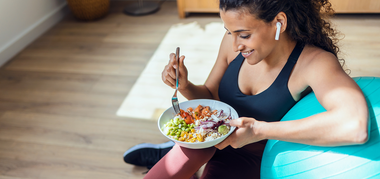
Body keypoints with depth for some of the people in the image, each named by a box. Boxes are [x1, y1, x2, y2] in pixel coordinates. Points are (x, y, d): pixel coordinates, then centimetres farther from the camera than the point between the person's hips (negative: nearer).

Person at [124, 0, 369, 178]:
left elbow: (356, 127, -45)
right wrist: (185, 86, -20)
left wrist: (261, 130, -42)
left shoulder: (315, 63, -27)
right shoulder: (233, 42, -13)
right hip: (218, 136, 2)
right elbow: (211, 97, 2)